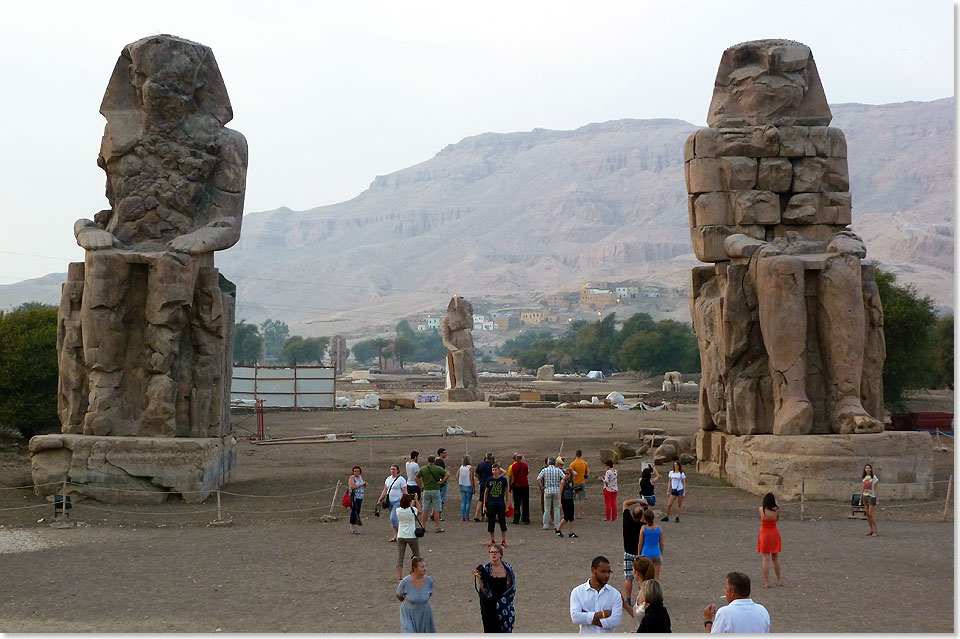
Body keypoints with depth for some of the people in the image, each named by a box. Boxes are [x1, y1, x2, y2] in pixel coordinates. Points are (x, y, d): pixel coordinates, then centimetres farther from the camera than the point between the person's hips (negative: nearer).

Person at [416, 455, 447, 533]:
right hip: (436, 490, -2)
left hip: (426, 491, 2)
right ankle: (437, 527, 1)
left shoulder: (423, 469, 2)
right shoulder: (438, 468, -3)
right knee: (436, 510, 1)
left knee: (425, 510, 8)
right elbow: (447, 474, -10)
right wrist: (442, 482, -5)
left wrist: (421, 485, 4)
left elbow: (416, 477, 0)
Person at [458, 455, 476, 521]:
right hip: (469, 486, -5)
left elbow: (457, 477, 3)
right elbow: (471, 478, -15)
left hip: (462, 486, 5)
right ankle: (467, 517, 2)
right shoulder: (470, 468, -12)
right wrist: (474, 488, -9)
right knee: (468, 502, 1)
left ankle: (462, 517, 8)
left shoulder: (461, 467, 4)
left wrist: (459, 484, 12)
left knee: (463, 502, 10)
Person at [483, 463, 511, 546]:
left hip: (501, 505, -2)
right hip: (491, 505, 2)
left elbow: (507, 492, 4)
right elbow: (486, 493, 9)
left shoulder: (503, 480, -3)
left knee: (503, 523, 3)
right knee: (491, 523, 6)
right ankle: (492, 540, 18)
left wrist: (507, 505, 1)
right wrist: (484, 505, 7)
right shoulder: (489, 480, 1)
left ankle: (503, 541, 13)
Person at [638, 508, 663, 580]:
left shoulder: (643, 528, -9)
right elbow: (661, 544, 3)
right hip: (656, 554, 2)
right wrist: (662, 556, 15)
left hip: (646, 555, -2)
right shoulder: (659, 529, -3)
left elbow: (640, 544, -4)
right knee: (656, 577, 8)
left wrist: (639, 556, 8)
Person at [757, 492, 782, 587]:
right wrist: (776, 505, 5)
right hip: (775, 534, 2)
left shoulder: (761, 510, -17)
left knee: (766, 559, 0)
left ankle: (766, 582, -2)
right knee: (776, 558, 16)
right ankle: (779, 581, 24)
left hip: (765, 535, -2)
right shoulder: (776, 510, -15)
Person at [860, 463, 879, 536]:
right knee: (867, 514, 7)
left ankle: (875, 531, -5)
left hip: (871, 496, -6)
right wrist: (861, 498, 14)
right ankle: (871, 530, 14)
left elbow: (876, 489, -8)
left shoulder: (874, 478, -7)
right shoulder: (865, 478, 11)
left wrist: (876, 499, -12)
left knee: (871, 514, -10)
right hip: (865, 496, 6)